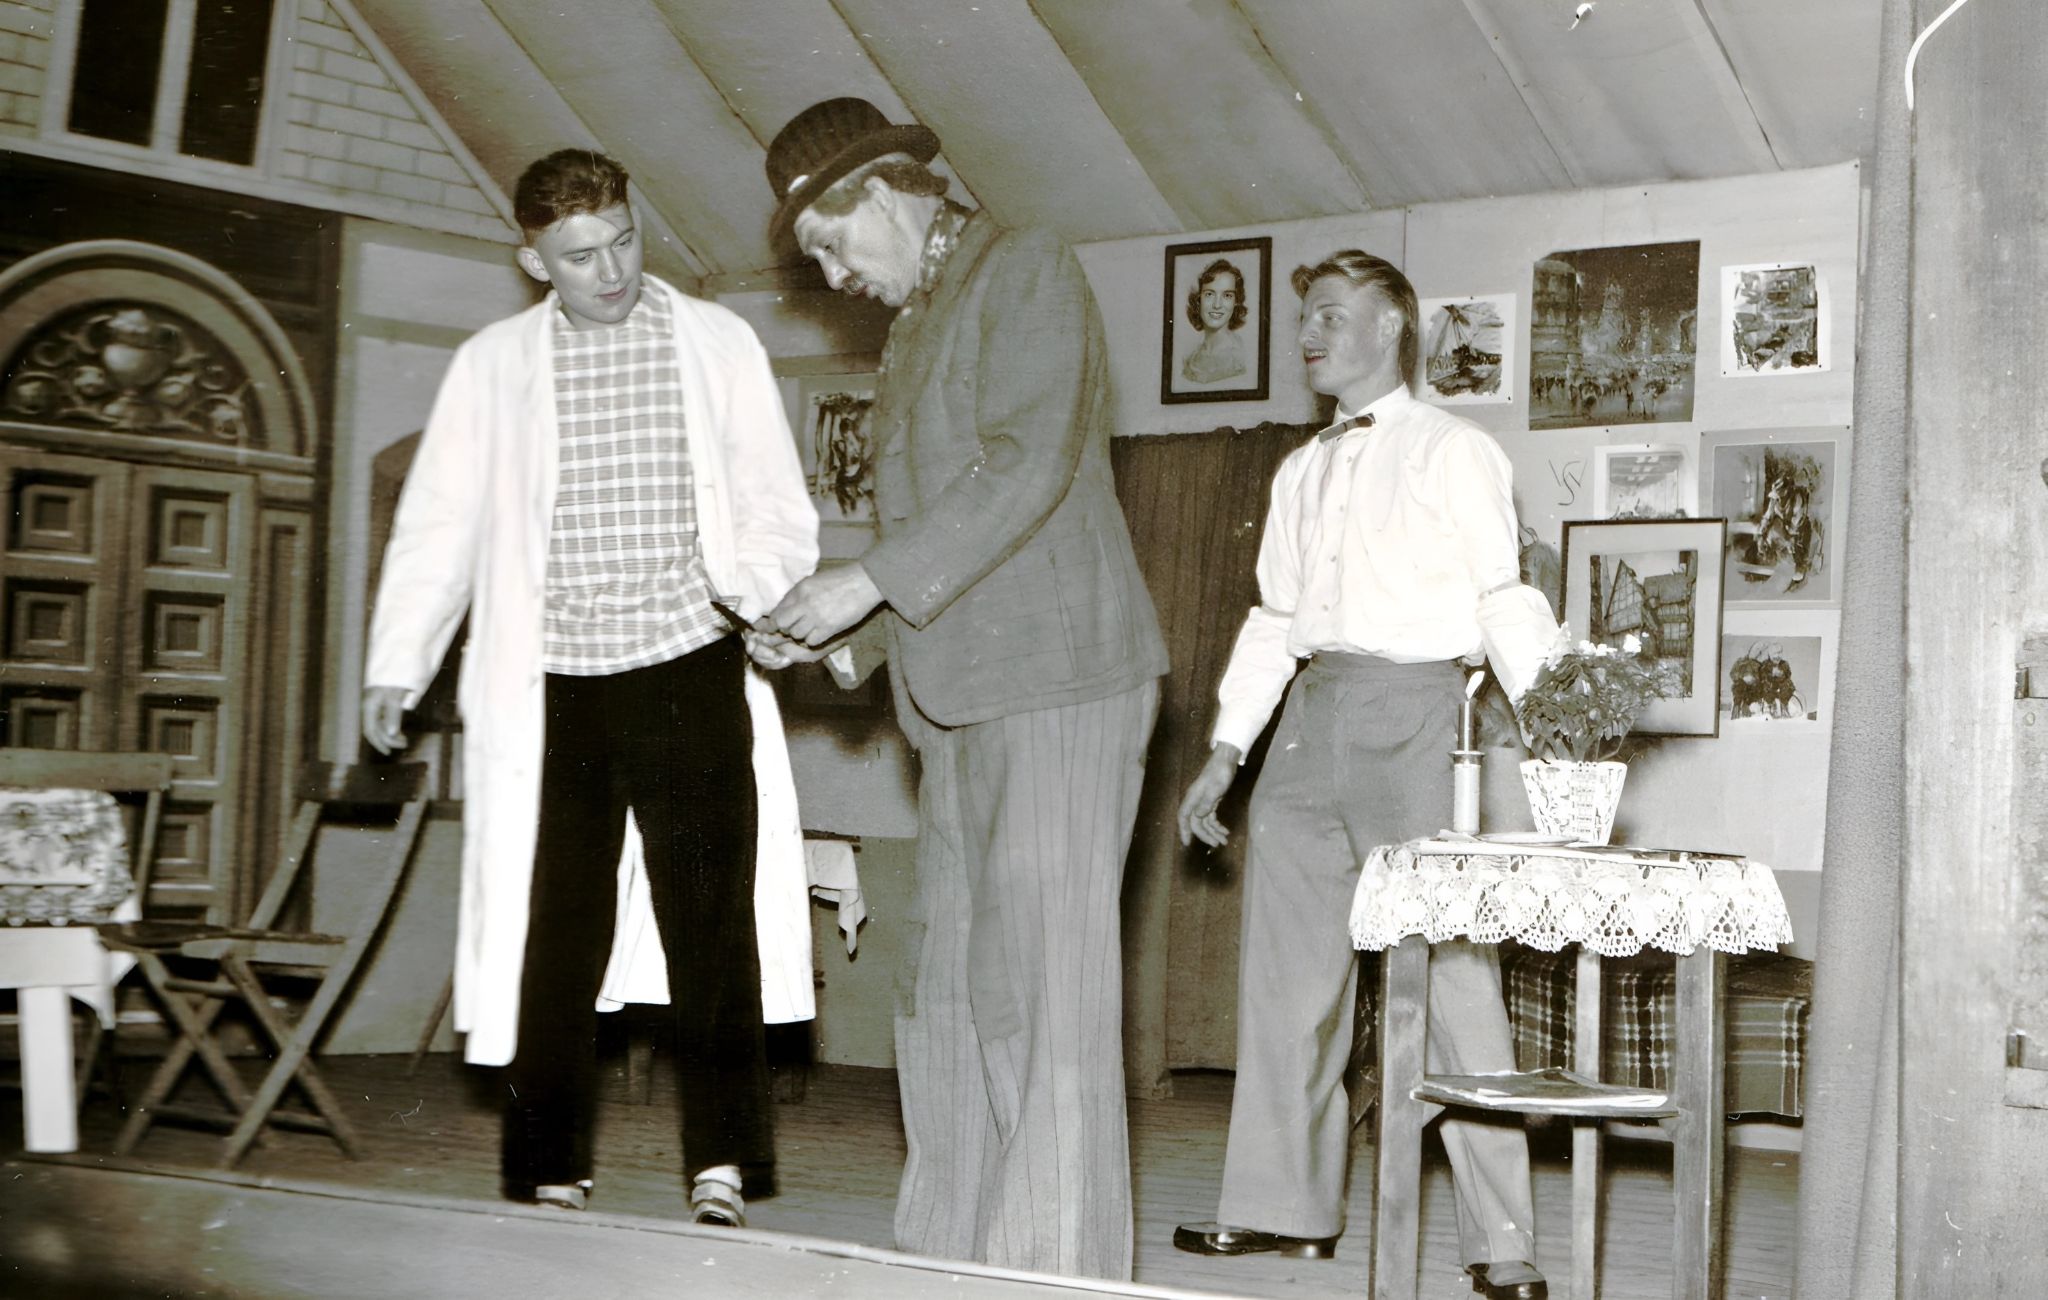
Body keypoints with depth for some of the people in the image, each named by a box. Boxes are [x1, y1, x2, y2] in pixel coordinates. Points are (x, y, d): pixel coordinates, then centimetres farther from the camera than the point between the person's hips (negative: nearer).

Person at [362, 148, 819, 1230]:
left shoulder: (718, 344, 8)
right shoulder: (493, 365, 10)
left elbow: (775, 504, 7)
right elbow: (438, 521, 12)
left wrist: (758, 588, -12)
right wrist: (395, 664, 6)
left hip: (694, 676, -1)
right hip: (553, 692, 1)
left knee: (712, 926, -5)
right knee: (552, 936, 3)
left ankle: (721, 1176, 1)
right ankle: (553, 1181, 13)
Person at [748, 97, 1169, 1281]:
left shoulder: (1026, 269, -2)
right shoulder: (915, 329, 23)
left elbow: (1031, 464, -15)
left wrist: (875, 580, -14)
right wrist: (831, 631, 11)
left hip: (1056, 682, -9)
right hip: (966, 697, 9)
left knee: (1045, 994, -8)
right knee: (948, 995, 7)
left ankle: (1059, 1273, -4)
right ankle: (954, 1262, 12)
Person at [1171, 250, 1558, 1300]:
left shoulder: (1451, 452, 3)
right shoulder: (1301, 474, 21)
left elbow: (1504, 598, -3)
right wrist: (1225, 751, 17)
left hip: (1412, 707, -6)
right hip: (1310, 711, 6)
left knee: (1452, 968, -9)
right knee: (1285, 966, 6)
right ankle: (1284, 1205, 17)